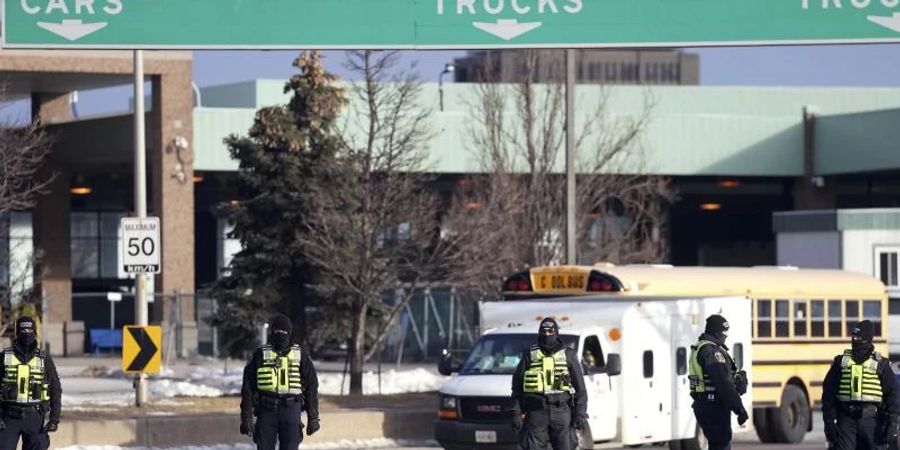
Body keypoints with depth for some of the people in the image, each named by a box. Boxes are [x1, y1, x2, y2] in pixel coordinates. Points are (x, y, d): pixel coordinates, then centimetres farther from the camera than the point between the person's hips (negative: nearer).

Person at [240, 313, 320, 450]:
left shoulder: (300, 356, 7)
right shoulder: (260, 355, 4)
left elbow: (312, 387, 10)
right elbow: (247, 388, 4)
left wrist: (313, 418, 6)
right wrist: (246, 417, -2)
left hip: (291, 411, 0)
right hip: (267, 411, 0)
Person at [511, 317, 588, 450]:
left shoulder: (568, 355, 10)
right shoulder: (529, 355, 10)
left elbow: (580, 388, 9)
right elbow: (517, 387, 9)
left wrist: (580, 414, 0)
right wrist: (516, 414, 0)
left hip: (561, 413, 0)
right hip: (536, 413, 0)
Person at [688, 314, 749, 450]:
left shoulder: (699, 349, 16)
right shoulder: (712, 351, -18)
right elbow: (724, 383, -23)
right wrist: (740, 409, -21)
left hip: (702, 404, 10)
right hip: (715, 407, -10)